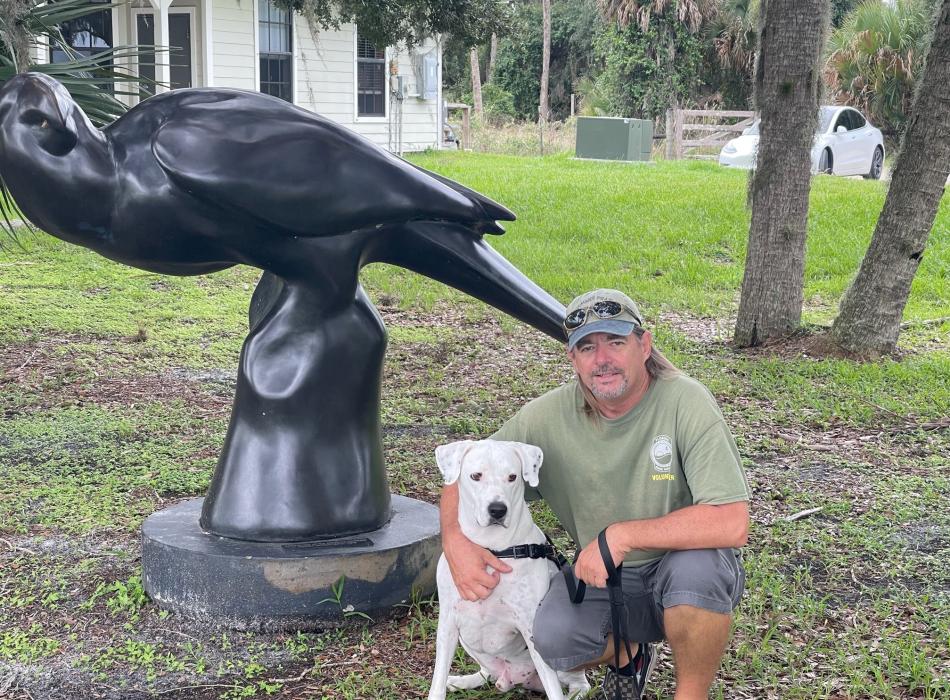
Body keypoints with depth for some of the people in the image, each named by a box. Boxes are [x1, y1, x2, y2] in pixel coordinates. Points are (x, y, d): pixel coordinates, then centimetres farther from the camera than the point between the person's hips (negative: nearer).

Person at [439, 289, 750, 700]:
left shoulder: (685, 402, -21)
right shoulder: (548, 417, -10)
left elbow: (732, 524, -29)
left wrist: (621, 535, -29)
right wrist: (456, 542, -20)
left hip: (682, 563, -2)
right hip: (603, 576, 3)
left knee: (695, 566, -37)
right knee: (550, 640, -26)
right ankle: (628, 652, 11)